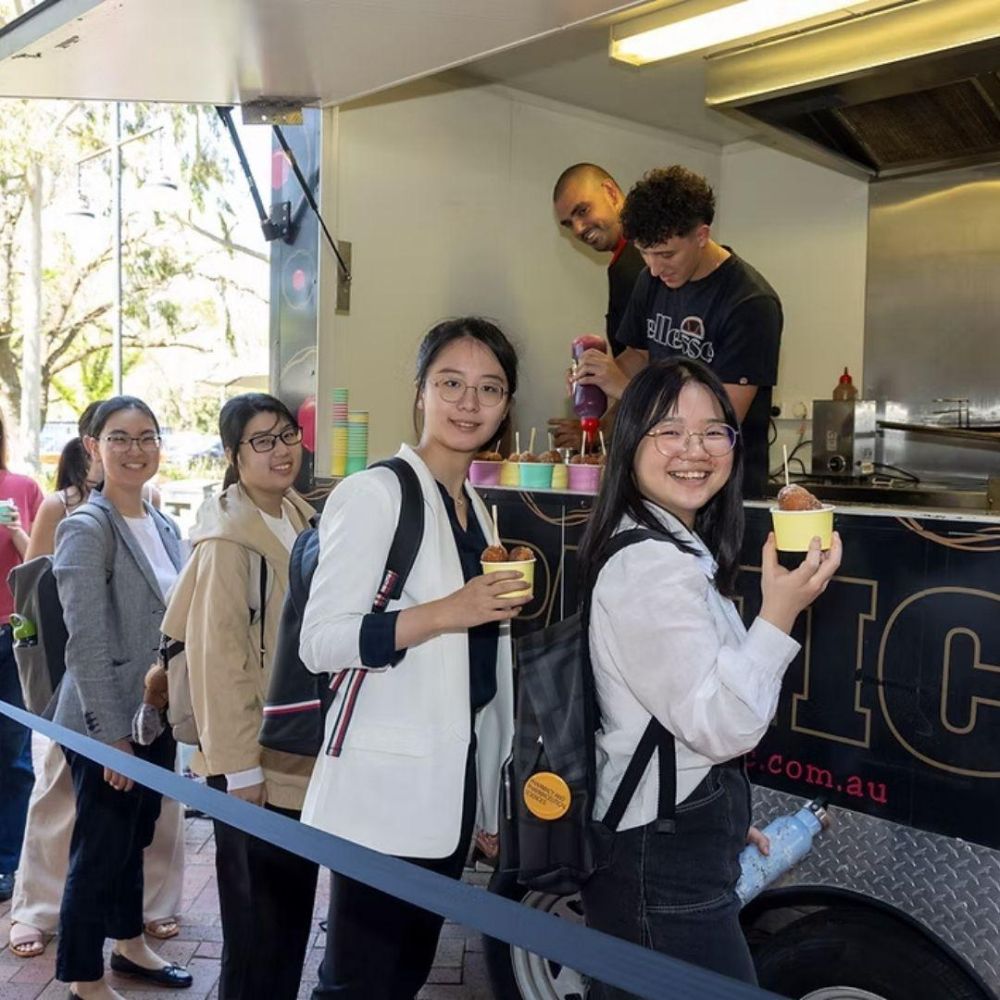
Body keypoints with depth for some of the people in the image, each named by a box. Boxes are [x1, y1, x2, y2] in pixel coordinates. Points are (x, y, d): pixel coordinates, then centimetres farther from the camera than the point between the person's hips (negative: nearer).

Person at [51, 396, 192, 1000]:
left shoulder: (165, 528, 7)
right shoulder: (86, 529, -14)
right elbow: (85, 642, -18)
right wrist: (112, 733, -18)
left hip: (159, 716, 7)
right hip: (108, 722, -7)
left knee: (135, 839, 21)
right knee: (99, 849, 6)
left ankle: (130, 944, 38)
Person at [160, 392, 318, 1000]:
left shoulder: (301, 518, 6)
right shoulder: (228, 538, -19)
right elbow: (219, 658, -20)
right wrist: (239, 767, -19)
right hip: (257, 765, -8)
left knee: (294, 910, 20)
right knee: (258, 922, 6)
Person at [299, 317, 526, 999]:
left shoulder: (477, 509, 13)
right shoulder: (374, 494, -11)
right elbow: (320, 641, -17)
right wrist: (445, 613, -27)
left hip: (451, 783, 8)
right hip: (384, 787, -7)